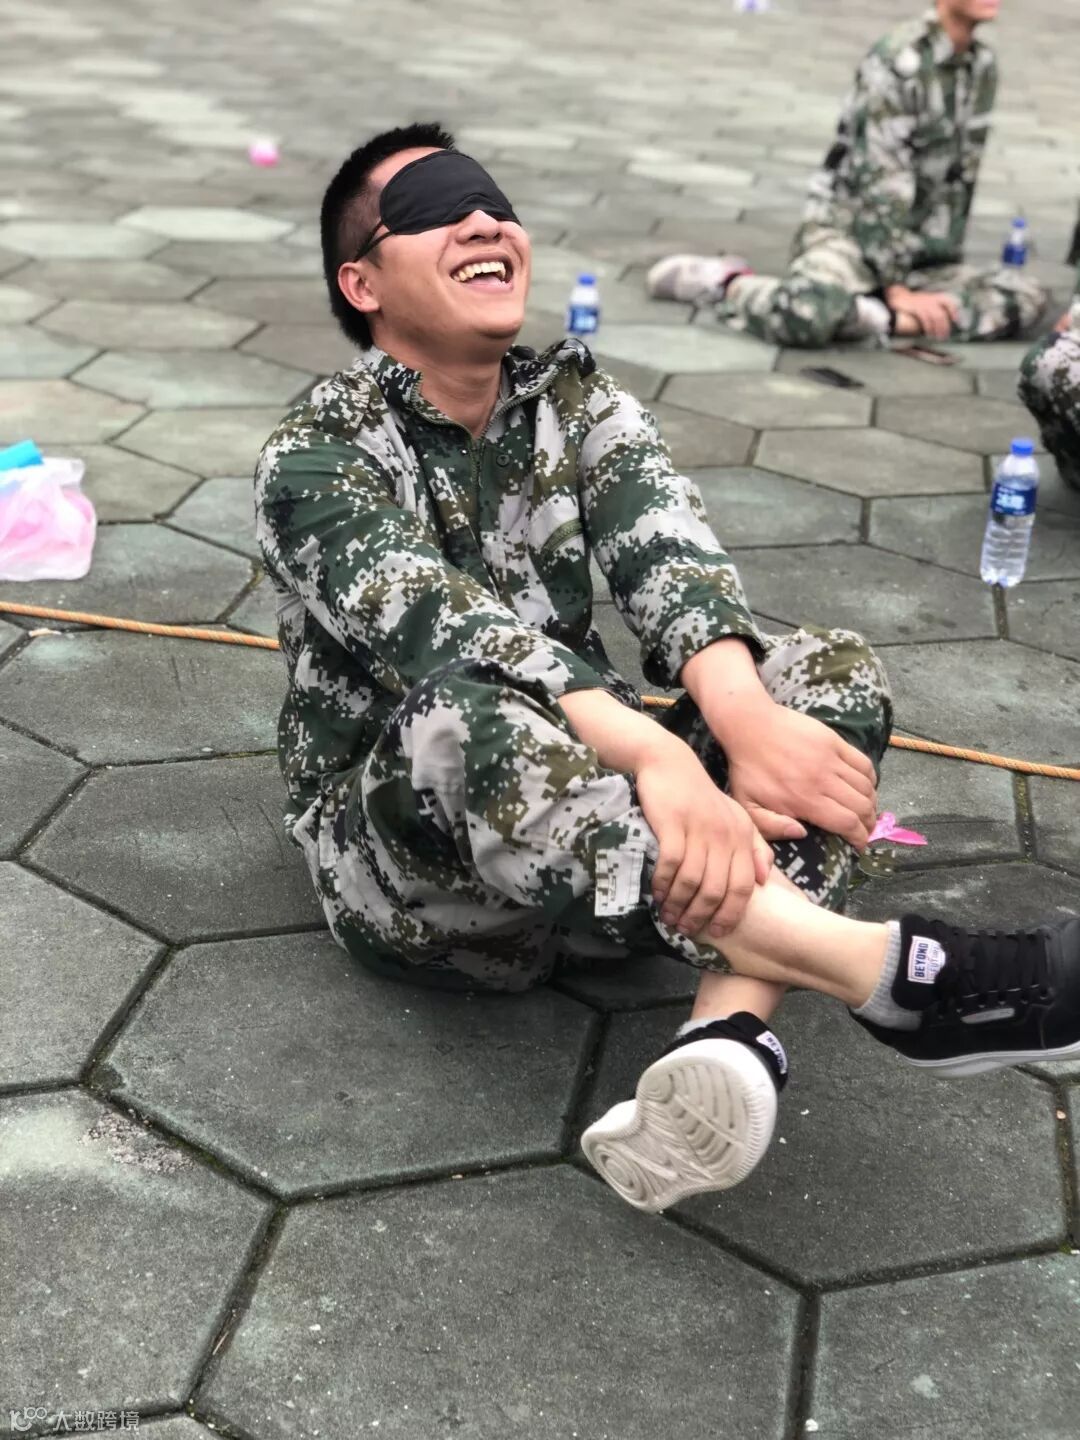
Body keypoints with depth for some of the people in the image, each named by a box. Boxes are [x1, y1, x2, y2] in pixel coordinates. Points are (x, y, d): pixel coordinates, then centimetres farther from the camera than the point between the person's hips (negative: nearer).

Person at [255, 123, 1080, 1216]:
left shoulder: (571, 397, 7)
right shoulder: (317, 457, -9)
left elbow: (662, 545, -14)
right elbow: (439, 627, -29)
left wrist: (740, 712, -36)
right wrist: (656, 756, -45)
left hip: (584, 832, 5)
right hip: (401, 858, -5)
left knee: (833, 671, -15)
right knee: (460, 721, -38)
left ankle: (731, 1030, -38)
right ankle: (879, 965, -43)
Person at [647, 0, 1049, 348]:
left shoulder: (982, 67, 9)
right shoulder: (900, 60, -13)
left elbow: (961, 177, 14)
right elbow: (881, 184, -17)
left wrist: (945, 259, 8)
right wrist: (896, 290, -19)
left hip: (918, 254, 7)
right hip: (845, 230, -7)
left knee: (1027, 298, -15)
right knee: (807, 313, -39)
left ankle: (878, 316, -21)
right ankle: (727, 282, -8)